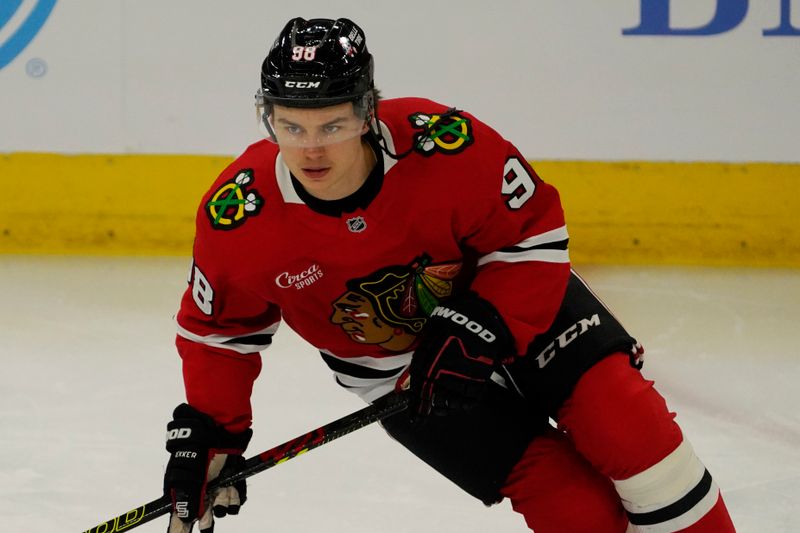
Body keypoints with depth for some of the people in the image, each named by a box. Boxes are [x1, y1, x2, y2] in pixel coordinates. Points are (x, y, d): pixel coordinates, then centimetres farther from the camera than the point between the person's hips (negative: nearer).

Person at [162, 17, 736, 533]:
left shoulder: (442, 144, -32)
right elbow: (221, 327, -5)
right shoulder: (239, 217, -25)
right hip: (396, 372, 0)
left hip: (517, 302, 0)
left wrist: (482, 328, -26)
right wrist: (209, 433, -10)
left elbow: (534, 230, -17)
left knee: (620, 411, -18)